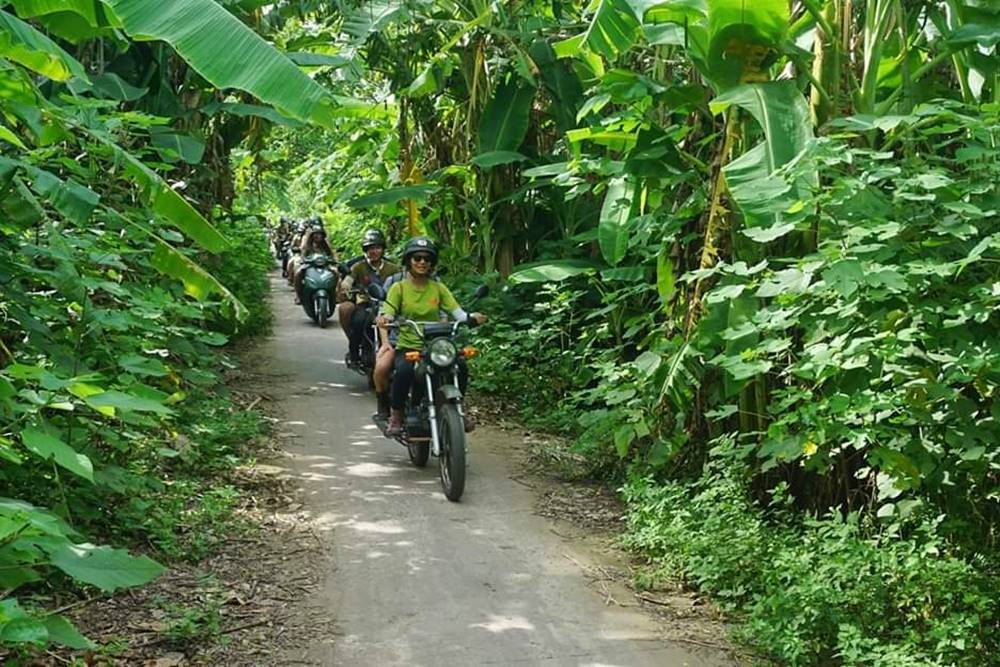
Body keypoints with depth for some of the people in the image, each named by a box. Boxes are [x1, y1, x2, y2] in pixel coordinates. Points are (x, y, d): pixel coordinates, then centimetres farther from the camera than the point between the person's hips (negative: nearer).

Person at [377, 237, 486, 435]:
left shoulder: (438, 288, 12)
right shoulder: (399, 288, 6)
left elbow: (457, 312, 1)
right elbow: (387, 313, -9)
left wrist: (471, 318, -21)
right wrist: (383, 320, -33)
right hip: (407, 348, -2)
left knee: (460, 367, -26)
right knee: (404, 370, -35)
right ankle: (395, 417, -14)